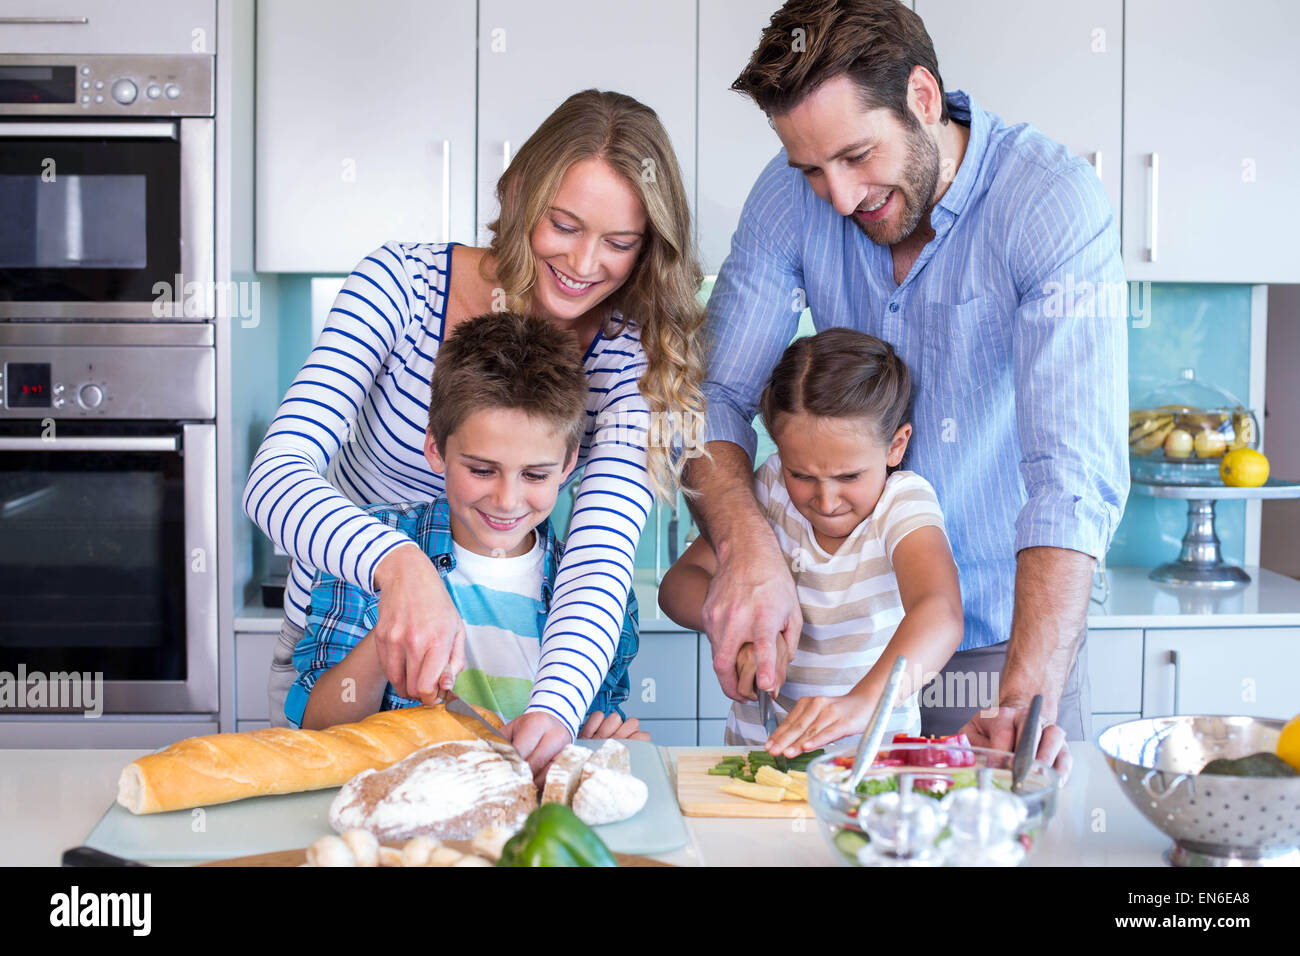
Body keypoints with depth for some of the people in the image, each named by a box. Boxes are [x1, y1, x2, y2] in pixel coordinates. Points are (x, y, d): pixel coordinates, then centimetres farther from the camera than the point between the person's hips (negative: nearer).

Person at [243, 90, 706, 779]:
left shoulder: (631, 354, -14)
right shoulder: (401, 283, -18)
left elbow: (601, 557, -27)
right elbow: (276, 477, -28)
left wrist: (555, 708, -47)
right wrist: (399, 565, -49)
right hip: (339, 637, -1)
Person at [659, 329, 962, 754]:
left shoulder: (903, 501, -13)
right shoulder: (772, 486, -2)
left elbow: (939, 615, -32)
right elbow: (678, 584, -2)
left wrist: (863, 702, -51)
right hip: (757, 743, 3)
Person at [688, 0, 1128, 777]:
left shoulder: (1055, 199, -21)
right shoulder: (792, 196, -9)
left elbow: (1076, 474, -31)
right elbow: (716, 396, -11)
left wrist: (1027, 698, -43)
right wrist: (746, 547, -32)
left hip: (1005, 630, -3)